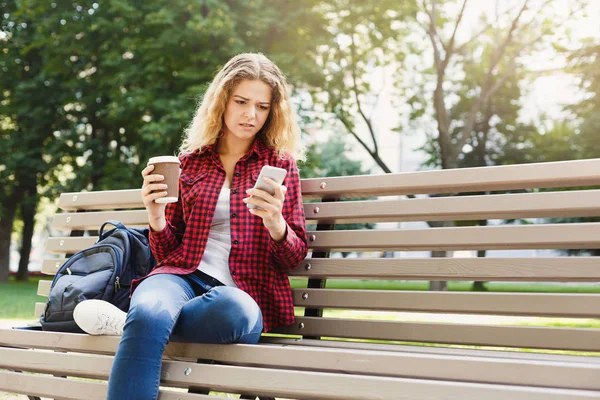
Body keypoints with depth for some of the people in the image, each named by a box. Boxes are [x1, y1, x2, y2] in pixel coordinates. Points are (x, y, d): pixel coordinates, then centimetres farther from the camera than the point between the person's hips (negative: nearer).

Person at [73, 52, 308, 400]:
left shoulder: (281, 165, 12)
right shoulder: (189, 162, 15)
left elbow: (294, 259, 8)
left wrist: (275, 222, -14)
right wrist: (156, 215, -5)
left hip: (245, 294, 0)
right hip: (184, 277, 0)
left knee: (232, 309, -39)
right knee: (149, 311, -38)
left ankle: (129, 323, -15)